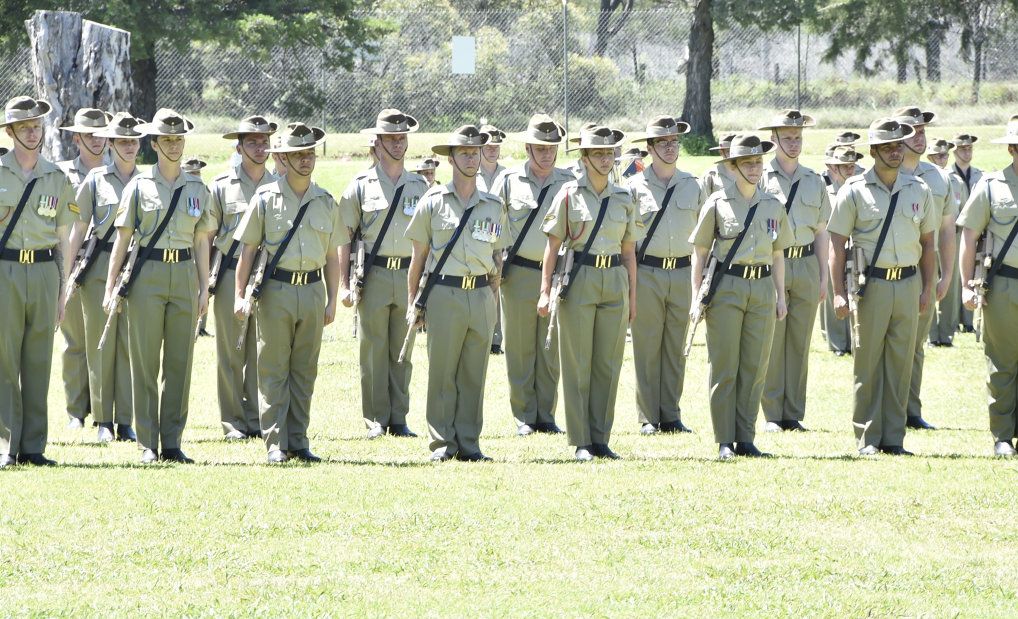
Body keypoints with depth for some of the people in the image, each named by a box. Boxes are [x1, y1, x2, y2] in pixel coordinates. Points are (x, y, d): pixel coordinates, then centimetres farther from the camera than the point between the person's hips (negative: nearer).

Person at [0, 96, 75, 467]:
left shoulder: (56, 178, 11)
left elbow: (62, 238, 14)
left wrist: (62, 289, 11)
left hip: (44, 270, 3)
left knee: (39, 363, 3)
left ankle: (34, 447, 7)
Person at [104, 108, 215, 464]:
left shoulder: (197, 188, 12)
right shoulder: (139, 186, 3)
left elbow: (201, 242, 14)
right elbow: (123, 238, 2)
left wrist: (204, 288, 9)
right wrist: (110, 287, -3)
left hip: (184, 276, 3)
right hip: (147, 276, -3)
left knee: (180, 362, 2)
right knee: (145, 363, -2)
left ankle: (172, 443, 8)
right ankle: (148, 444, 1)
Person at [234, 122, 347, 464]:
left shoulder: (326, 202, 10)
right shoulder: (265, 198, 1)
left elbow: (332, 256, 15)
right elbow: (247, 249, 2)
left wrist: (332, 301, 10)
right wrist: (239, 295, -5)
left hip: (313, 291, 3)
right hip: (276, 290, -3)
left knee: (305, 371, 6)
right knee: (273, 371, -3)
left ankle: (299, 441, 11)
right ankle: (275, 443, -1)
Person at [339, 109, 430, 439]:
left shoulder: (419, 186, 12)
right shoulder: (361, 185, 2)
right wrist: (343, 284, -4)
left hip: (409, 274, 3)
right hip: (374, 274, -3)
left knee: (403, 353, 5)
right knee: (373, 351, -2)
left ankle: (399, 419, 11)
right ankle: (375, 420, 2)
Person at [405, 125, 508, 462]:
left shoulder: (493, 206, 12)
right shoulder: (433, 202, 3)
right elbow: (418, 256, 6)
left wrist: (493, 301, 12)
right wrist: (412, 302, 3)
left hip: (481, 295, 3)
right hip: (444, 293, -3)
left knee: (474, 374, 4)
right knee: (442, 373, -3)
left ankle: (469, 443, 9)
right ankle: (442, 442, 3)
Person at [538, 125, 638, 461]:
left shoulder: (623, 198, 11)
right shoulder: (570, 194, 0)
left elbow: (629, 251, 16)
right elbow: (553, 244, -1)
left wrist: (632, 295, 13)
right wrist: (545, 291, -7)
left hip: (614, 282, 4)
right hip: (579, 281, -4)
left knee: (608, 364, 4)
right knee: (577, 364, -2)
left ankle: (601, 439, 11)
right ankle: (581, 442, 2)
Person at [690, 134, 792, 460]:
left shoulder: (773, 205, 11)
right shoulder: (717, 203, 0)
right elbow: (700, 253, 2)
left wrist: (780, 296, 13)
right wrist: (696, 295, -3)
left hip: (762, 288, 4)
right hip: (726, 287, -4)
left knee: (755, 368, 3)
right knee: (724, 368, -3)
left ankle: (746, 438, 10)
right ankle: (725, 442, 0)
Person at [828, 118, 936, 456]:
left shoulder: (919, 191, 9)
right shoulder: (854, 191, -1)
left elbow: (928, 243, 16)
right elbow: (837, 244, -2)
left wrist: (927, 288, 11)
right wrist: (839, 292, -9)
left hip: (908, 285, 3)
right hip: (870, 285, -3)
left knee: (901, 364, 5)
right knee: (867, 365, 0)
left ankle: (894, 438, 10)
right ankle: (867, 438, 6)